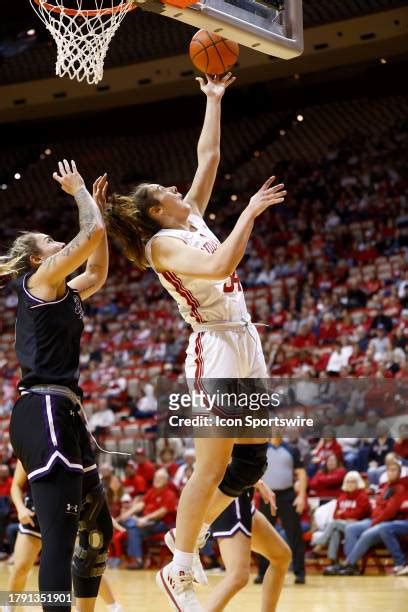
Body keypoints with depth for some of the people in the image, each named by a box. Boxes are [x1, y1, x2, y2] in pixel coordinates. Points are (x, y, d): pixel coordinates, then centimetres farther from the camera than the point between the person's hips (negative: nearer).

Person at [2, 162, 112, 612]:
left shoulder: (59, 293, 23)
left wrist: (97, 205, 33)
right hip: (46, 414, -10)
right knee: (60, 533, -19)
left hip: (60, 415, 10)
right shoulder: (40, 279, -1)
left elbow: (98, 272, 37)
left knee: (97, 527, 16)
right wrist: (78, 190, 8)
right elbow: (93, 234, -9)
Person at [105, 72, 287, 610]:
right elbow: (220, 266, -25)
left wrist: (214, 100, 21)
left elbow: (209, 156, 21)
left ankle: (191, 535, 25)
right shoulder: (161, 244, -9)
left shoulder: (193, 218, 14)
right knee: (212, 469, -8)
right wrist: (251, 212, -19)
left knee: (251, 461, 9)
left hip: (246, 344, 9)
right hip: (216, 350, -9)